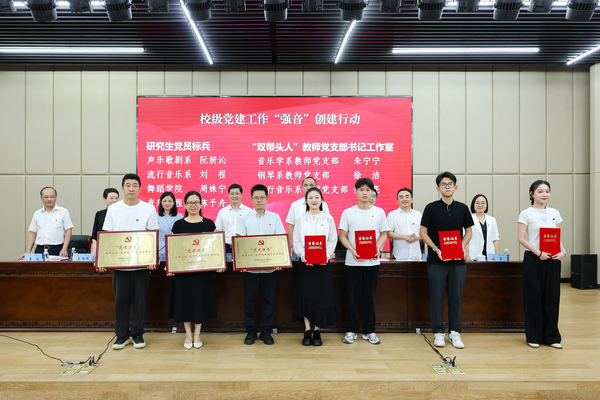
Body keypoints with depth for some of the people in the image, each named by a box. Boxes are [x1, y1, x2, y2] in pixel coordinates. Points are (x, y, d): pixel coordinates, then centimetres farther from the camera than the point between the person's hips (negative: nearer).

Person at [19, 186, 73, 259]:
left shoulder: (63, 212, 3)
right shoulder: (37, 214, 15)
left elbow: (68, 231, -1)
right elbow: (32, 233, 16)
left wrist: (64, 249, -11)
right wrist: (28, 252, 7)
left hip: (57, 250, -3)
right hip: (40, 250, 3)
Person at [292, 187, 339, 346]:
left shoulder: (328, 218, 6)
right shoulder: (300, 219, 7)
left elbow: (333, 239, 4)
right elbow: (296, 241, 4)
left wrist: (327, 255, -12)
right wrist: (303, 255, -12)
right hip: (305, 262, 0)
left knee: (321, 296, 0)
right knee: (305, 295, 0)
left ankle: (317, 332, 11)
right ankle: (307, 331, 10)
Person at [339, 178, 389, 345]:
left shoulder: (379, 212, 5)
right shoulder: (348, 212, 0)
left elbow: (384, 234, 8)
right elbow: (342, 235, 1)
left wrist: (378, 248, -10)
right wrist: (353, 250, -14)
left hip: (372, 261, 1)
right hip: (353, 262, -1)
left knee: (369, 296, 8)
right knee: (353, 296, 3)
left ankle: (369, 331, 19)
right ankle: (351, 331, 16)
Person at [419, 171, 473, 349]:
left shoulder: (462, 208, 7)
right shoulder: (431, 208, -1)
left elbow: (468, 231, 13)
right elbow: (423, 232, 0)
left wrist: (462, 246, -5)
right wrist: (436, 249, -13)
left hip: (457, 261, 2)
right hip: (436, 261, -2)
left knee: (456, 296, 6)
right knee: (436, 296, 2)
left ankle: (455, 332, 18)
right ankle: (438, 333, 14)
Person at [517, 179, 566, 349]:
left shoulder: (555, 213, 11)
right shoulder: (526, 214, -3)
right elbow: (521, 238, -8)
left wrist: (563, 251, -5)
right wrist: (538, 253, -18)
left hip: (552, 260, 4)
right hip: (533, 259, -4)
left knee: (552, 297, 7)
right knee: (534, 297, 1)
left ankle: (551, 336, 19)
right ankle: (534, 337, 13)